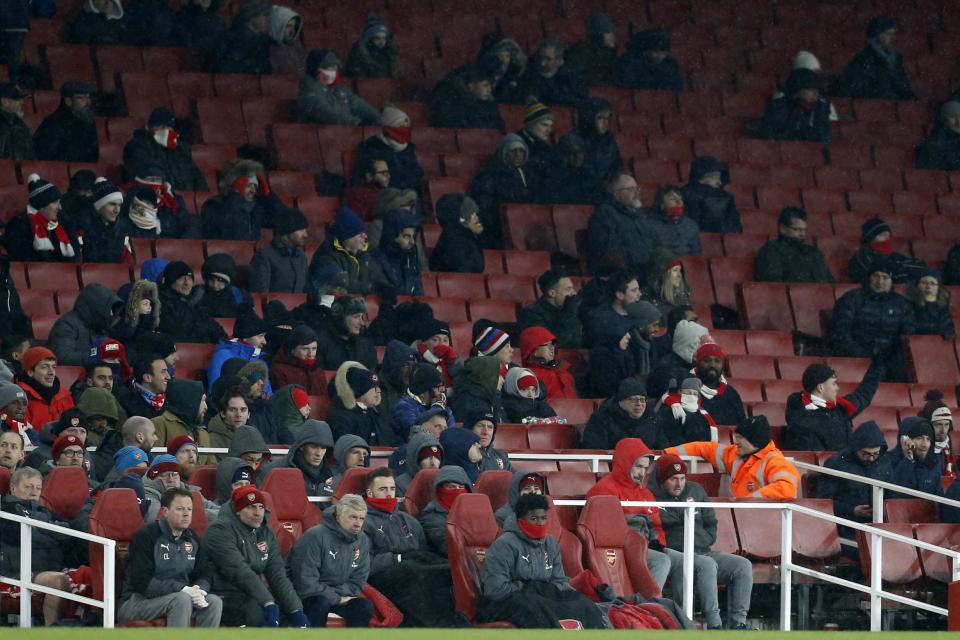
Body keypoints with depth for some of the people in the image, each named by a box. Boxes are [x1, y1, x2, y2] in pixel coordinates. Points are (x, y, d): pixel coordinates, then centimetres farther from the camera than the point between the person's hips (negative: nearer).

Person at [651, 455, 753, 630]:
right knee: (707, 564, -36)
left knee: (743, 565, -14)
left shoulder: (696, 491, 18)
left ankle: (737, 623, -17)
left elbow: (711, 524, 26)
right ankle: (714, 624, -37)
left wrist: (703, 540, 7)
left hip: (703, 551, 7)